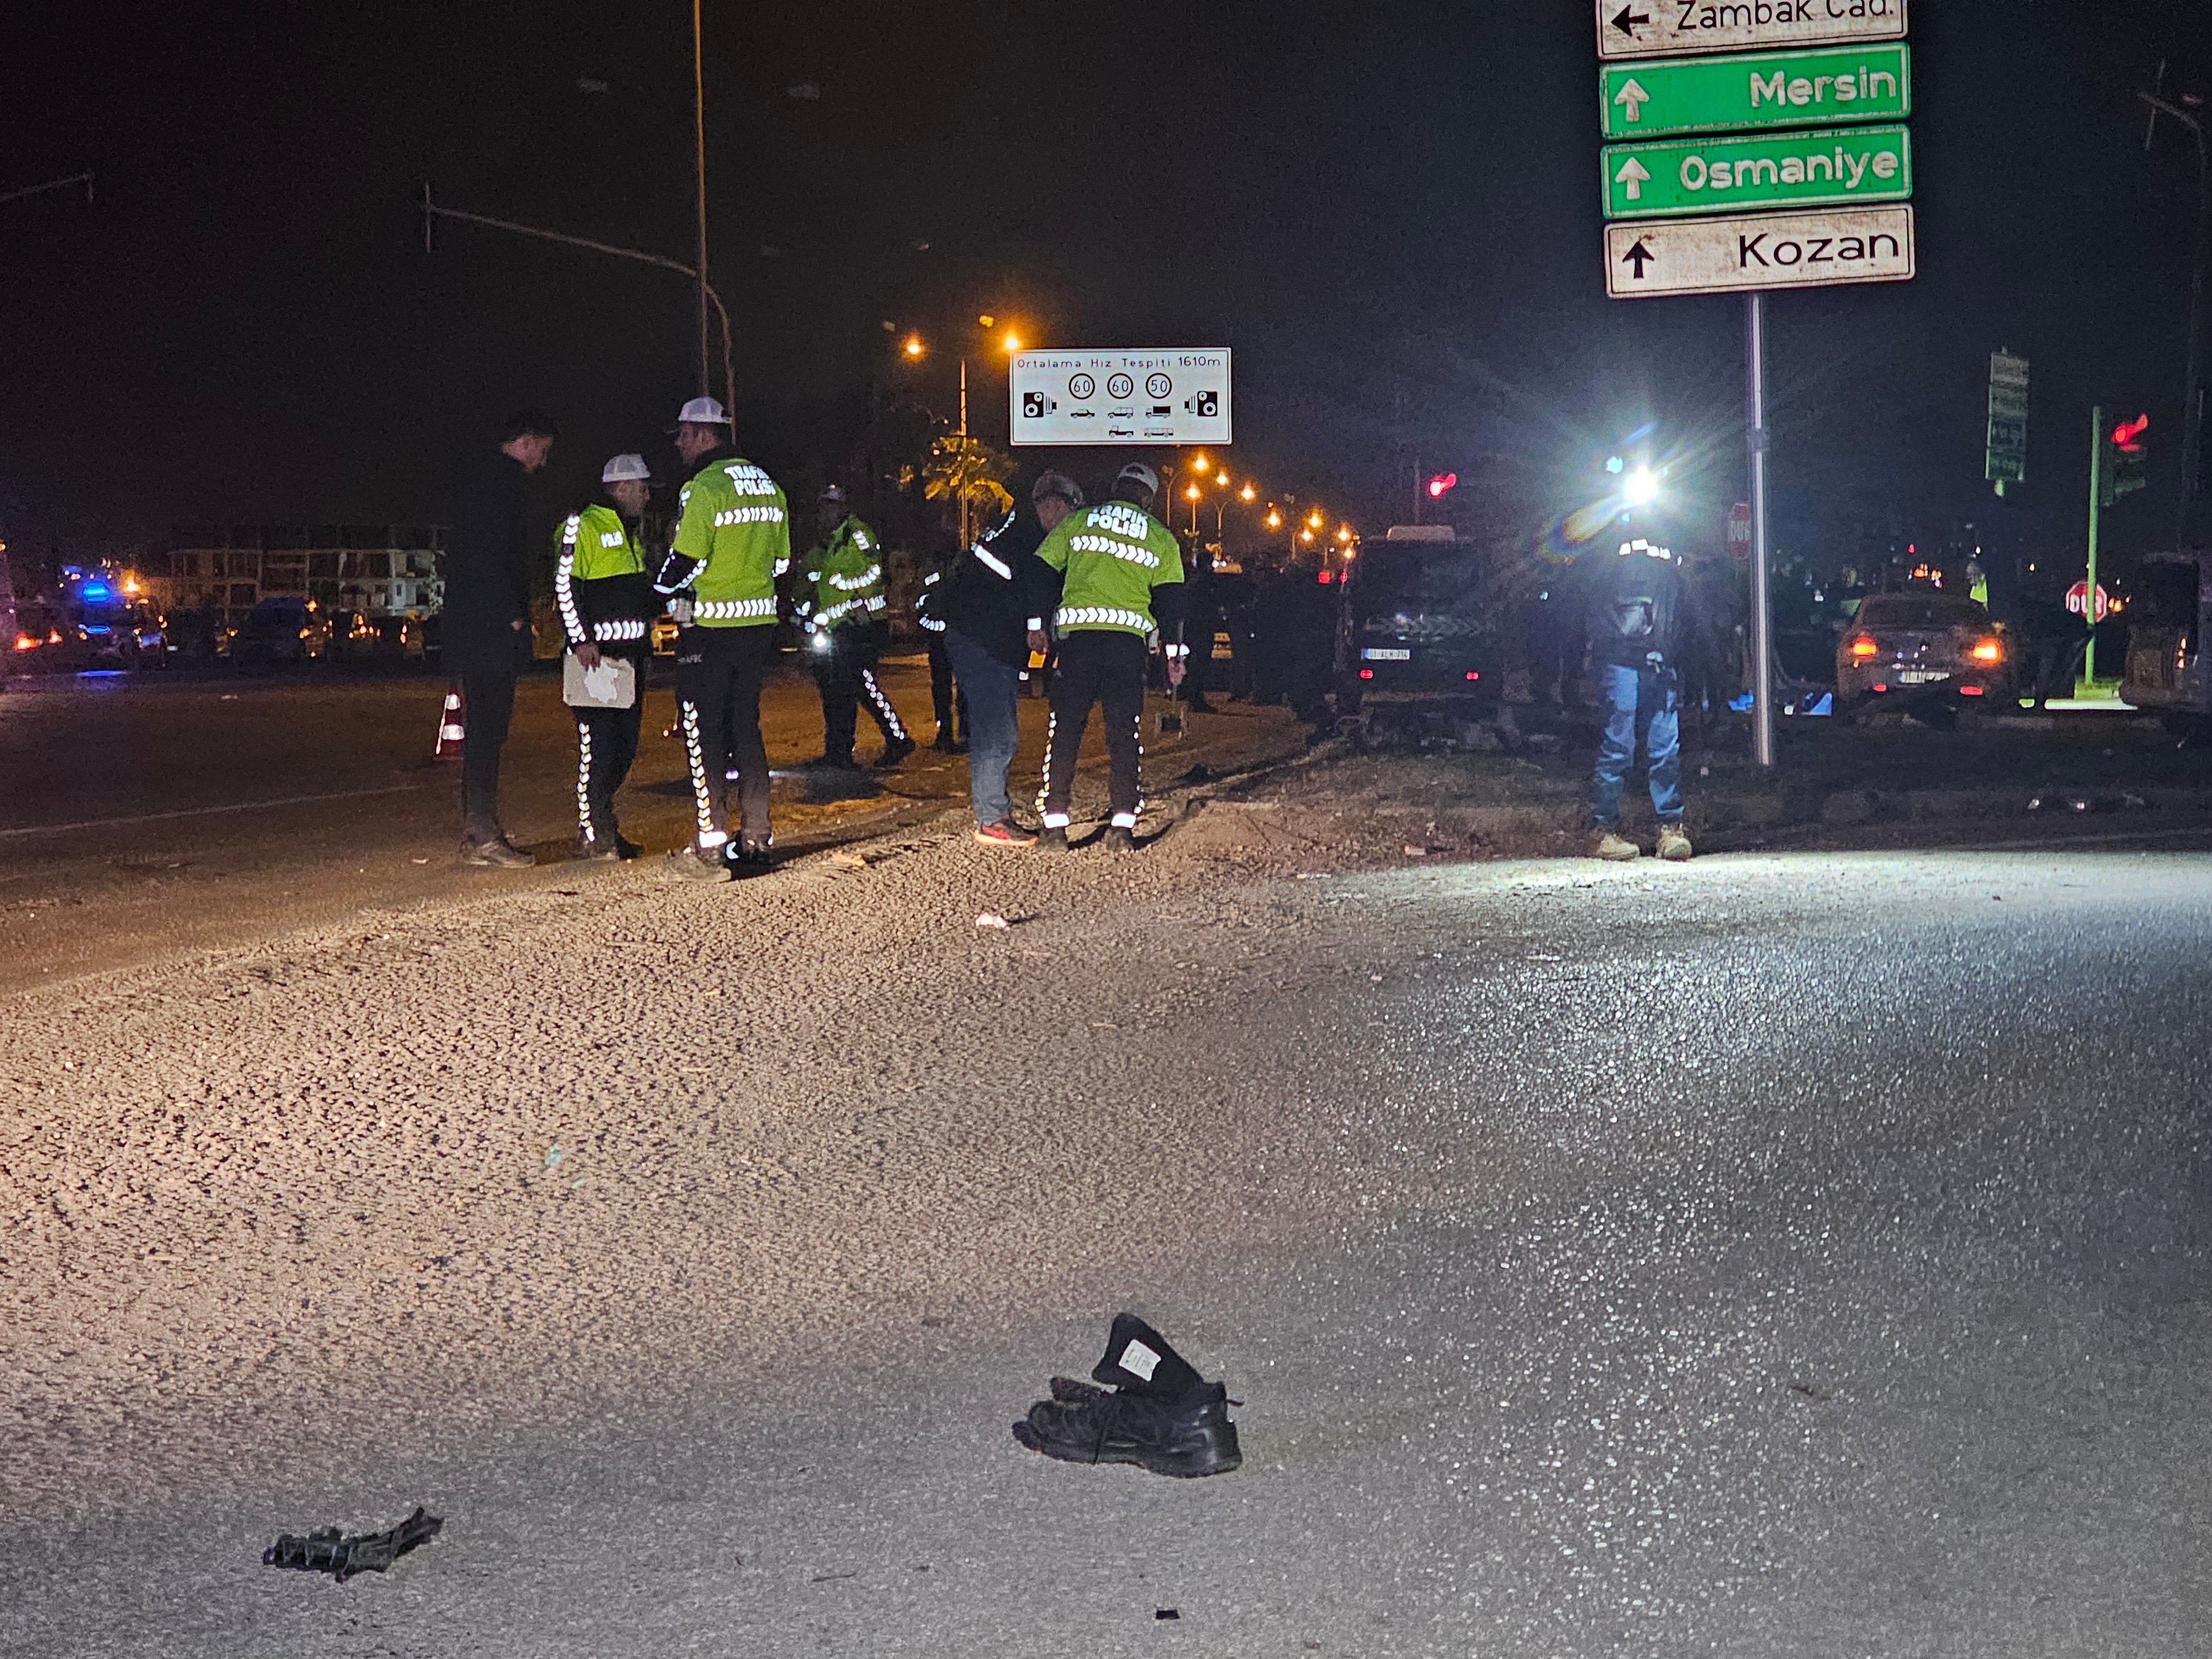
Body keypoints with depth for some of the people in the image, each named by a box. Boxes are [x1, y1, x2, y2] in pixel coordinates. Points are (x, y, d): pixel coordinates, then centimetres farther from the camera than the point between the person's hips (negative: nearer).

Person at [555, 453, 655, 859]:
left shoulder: (630, 532, 22)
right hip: (596, 654, -9)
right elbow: (565, 585, -15)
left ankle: (603, 825, 18)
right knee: (597, 743, -10)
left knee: (625, 745, 10)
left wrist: (646, 641, 23)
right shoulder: (584, 525, -8)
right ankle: (592, 835, -6)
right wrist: (581, 640, -19)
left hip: (630, 653, 9)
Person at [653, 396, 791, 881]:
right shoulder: (768, 486, 12)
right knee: (746, 727, 14)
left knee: (704, 732, -1)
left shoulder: (704, 488, -14)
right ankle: (756, 840, 15)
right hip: (759, 623, 7)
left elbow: (683, 564, -15)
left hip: (710, 627, -7)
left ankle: (710, 849, -2)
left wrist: (663, 589, 4)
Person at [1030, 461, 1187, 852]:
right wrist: (1174, 654, 11)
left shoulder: (1076, 522, 13)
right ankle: (1122, 826, -2)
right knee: (1124, 732, 4)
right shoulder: (1162, 539, 13)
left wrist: (1036, 623, 15)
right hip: (1130, 637, 0)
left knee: (1065, 728, 5)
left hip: (1078, 633, 0)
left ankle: (1055, 823, 3)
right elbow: (1170, 599, 9)